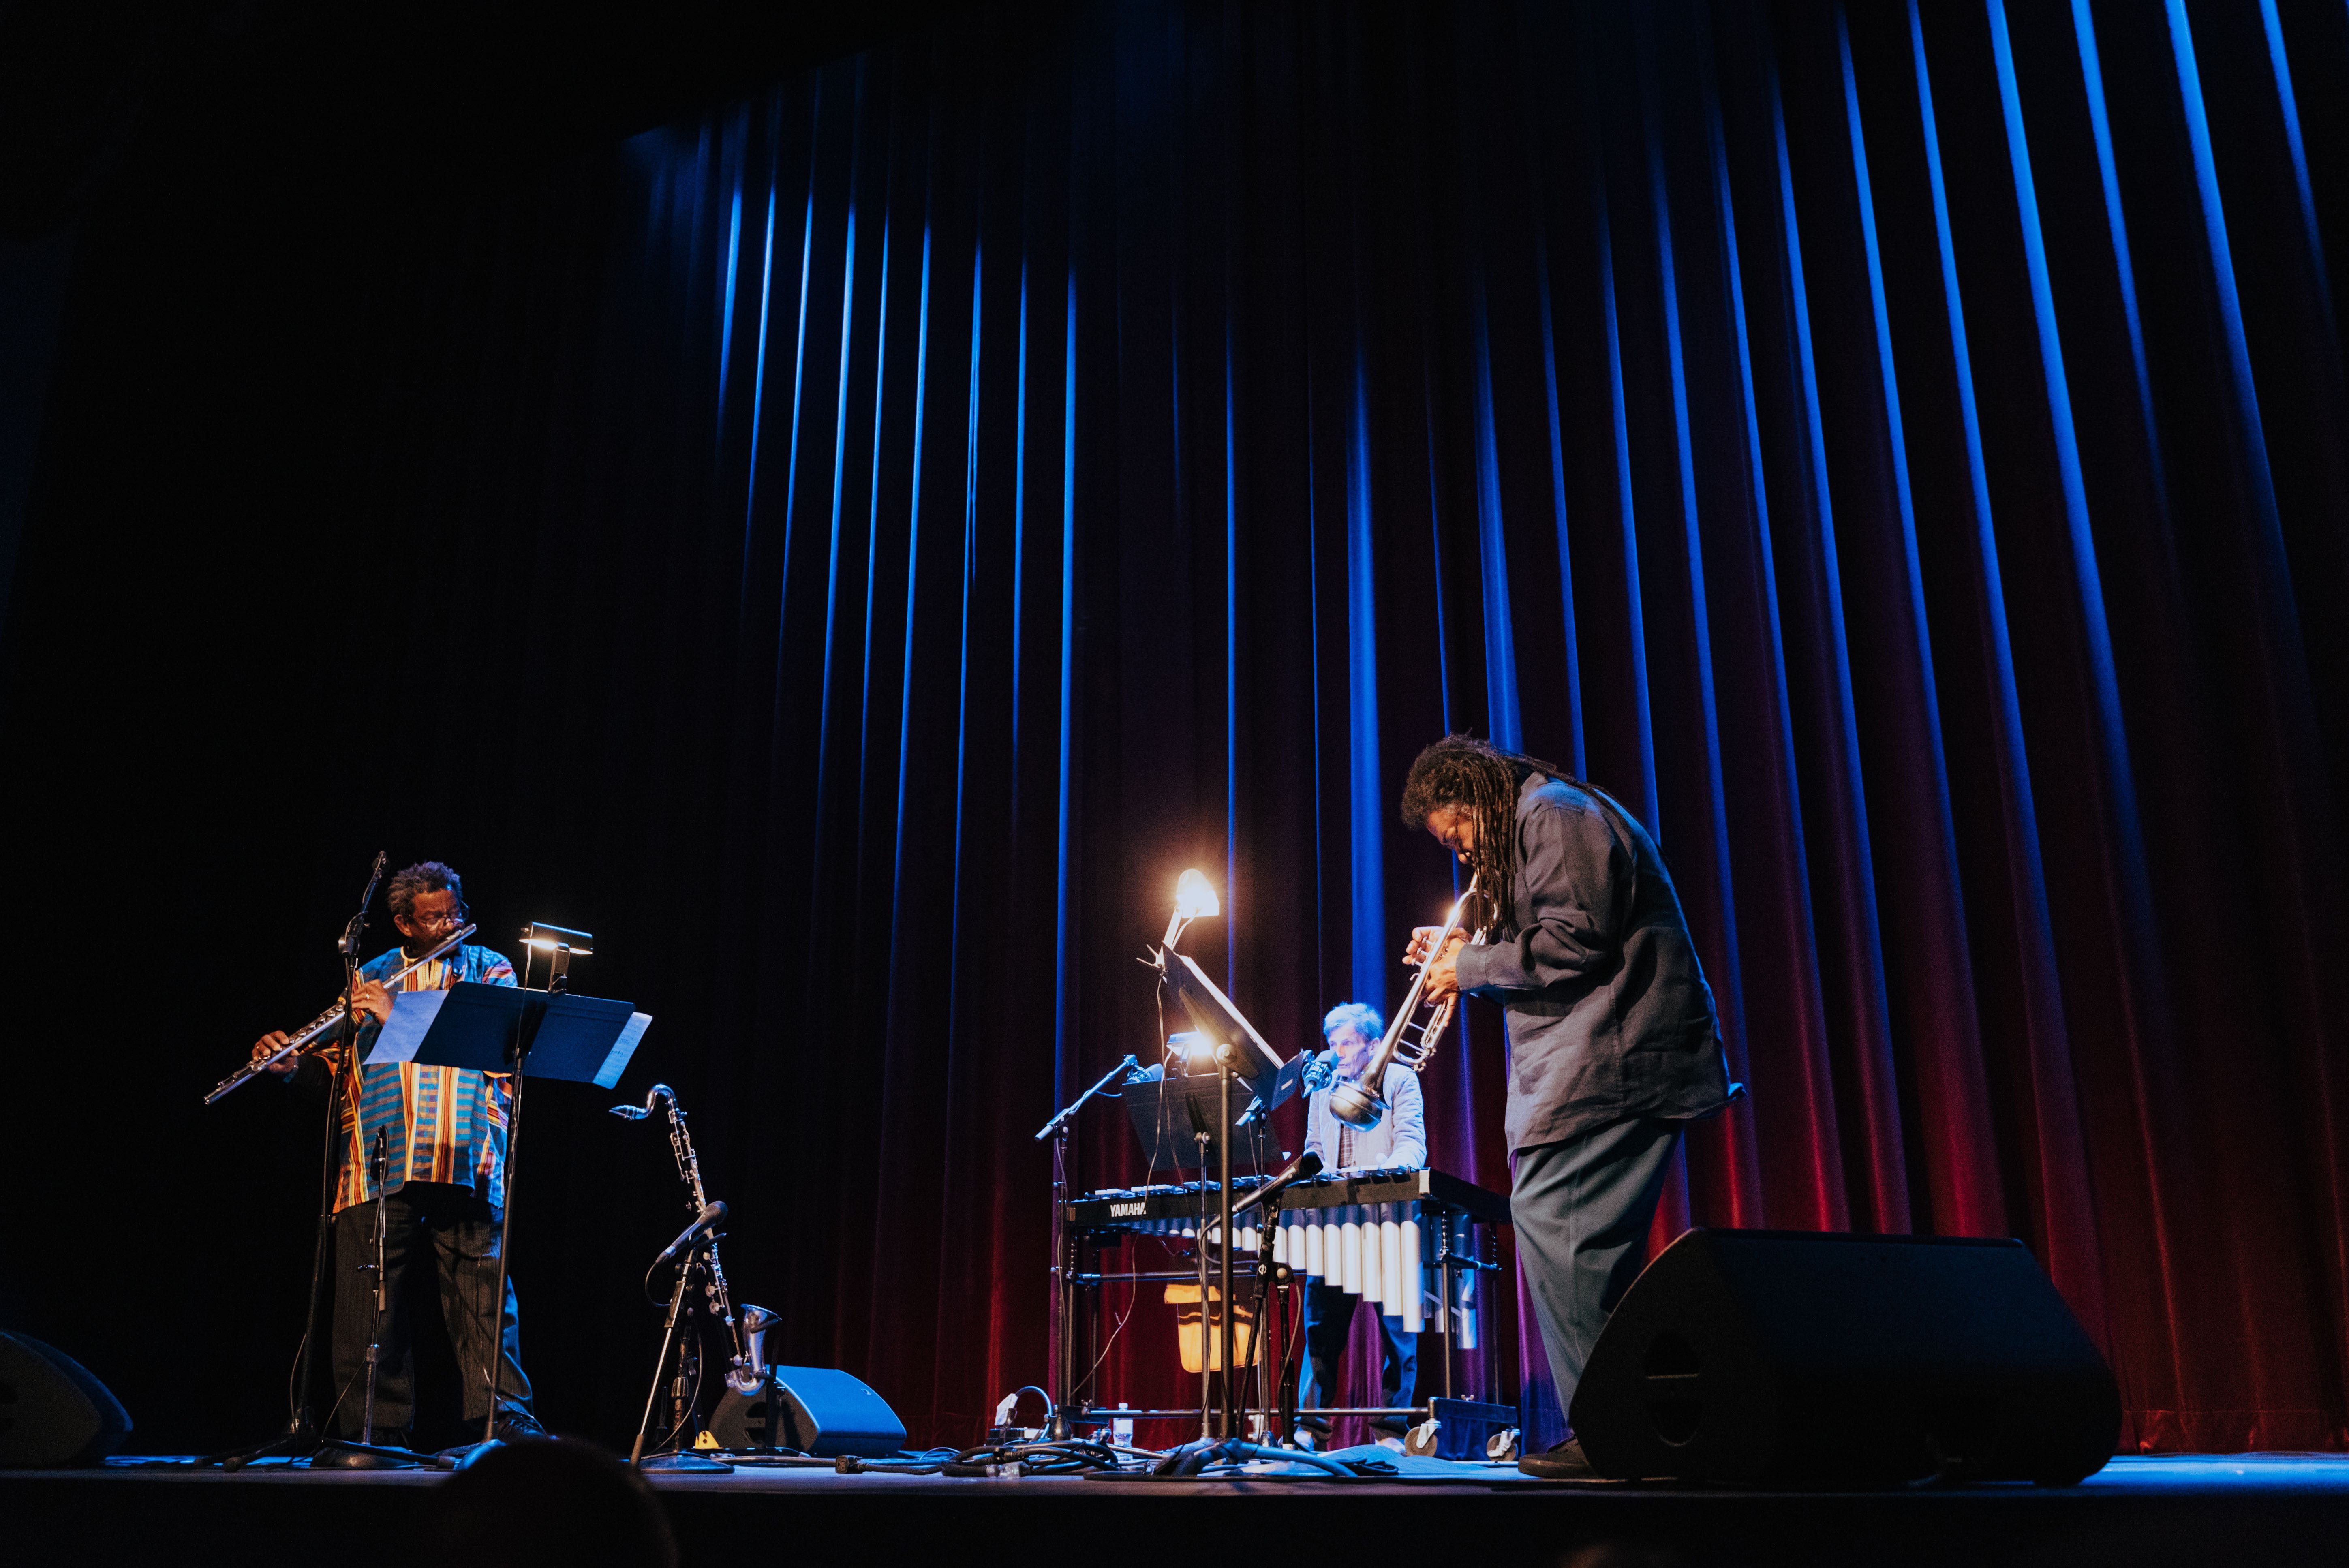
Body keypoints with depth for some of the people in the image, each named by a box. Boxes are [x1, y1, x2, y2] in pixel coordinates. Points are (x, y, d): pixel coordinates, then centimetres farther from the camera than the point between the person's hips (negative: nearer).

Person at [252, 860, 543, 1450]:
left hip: (464, 1162, -2)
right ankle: (372, 1432, 10)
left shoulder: (489, 969, 11)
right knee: (367, 1301, 2)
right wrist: (290, 1062, -4)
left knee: (483, 1289, -7)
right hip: (377, 1168, 2)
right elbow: (331, 1064, 18)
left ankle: (506, 1416, -4)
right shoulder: (370, 980, 17)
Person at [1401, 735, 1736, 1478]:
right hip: (1601, 1063, 11)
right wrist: (1465, 954, 19)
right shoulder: (1531, 824, 26)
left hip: (1610, 1061, -11)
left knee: (1551, 1220, -15)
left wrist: (1473, 964, -6)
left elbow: (1574, 942, -17)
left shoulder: (1555, 814, -6)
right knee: (1592, 1244, 9)